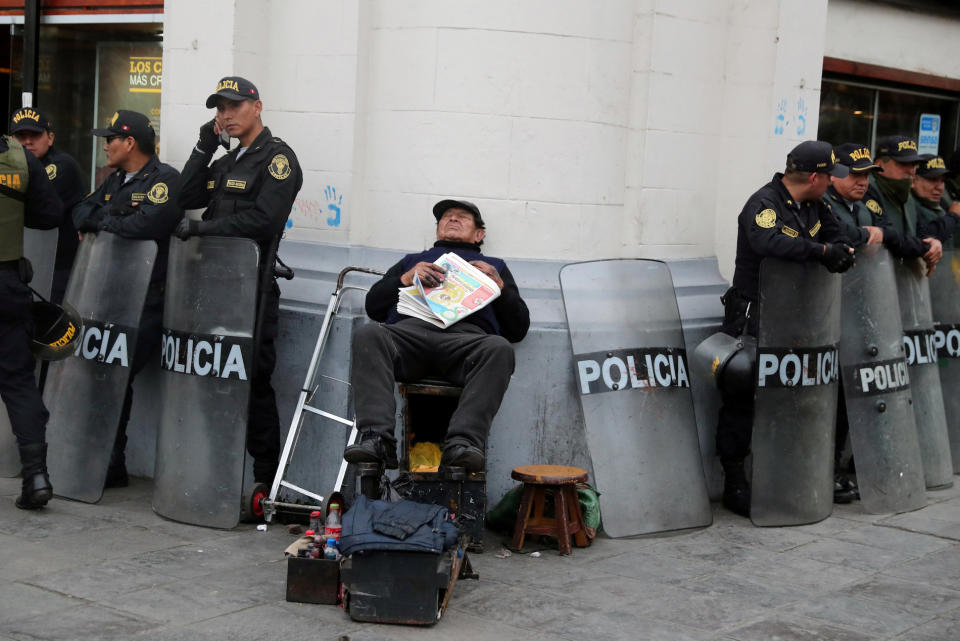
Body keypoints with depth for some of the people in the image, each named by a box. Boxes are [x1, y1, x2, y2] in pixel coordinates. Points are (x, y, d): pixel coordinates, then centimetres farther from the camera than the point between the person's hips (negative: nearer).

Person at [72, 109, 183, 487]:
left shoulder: (165, 180, -8)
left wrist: (102, 221, -5)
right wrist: (102, 219, -5)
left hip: (144, 303, -8)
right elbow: (81, 211, 19)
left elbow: (147, 223, -23)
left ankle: (111, 465, 0)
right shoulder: (116, 180, 21)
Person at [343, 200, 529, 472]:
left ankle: (463, 442, -48)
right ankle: (377, 438, -44)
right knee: (368, 335, -33)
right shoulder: (412, 260, 40)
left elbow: (518, 329, 23)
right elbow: (373, 306, 26)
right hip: (410, 327, 1)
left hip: (467, 334, -1)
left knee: (499, 348, -37)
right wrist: (407, 278, 11)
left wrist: (498, 284, 9)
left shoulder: (494, 266, 37)